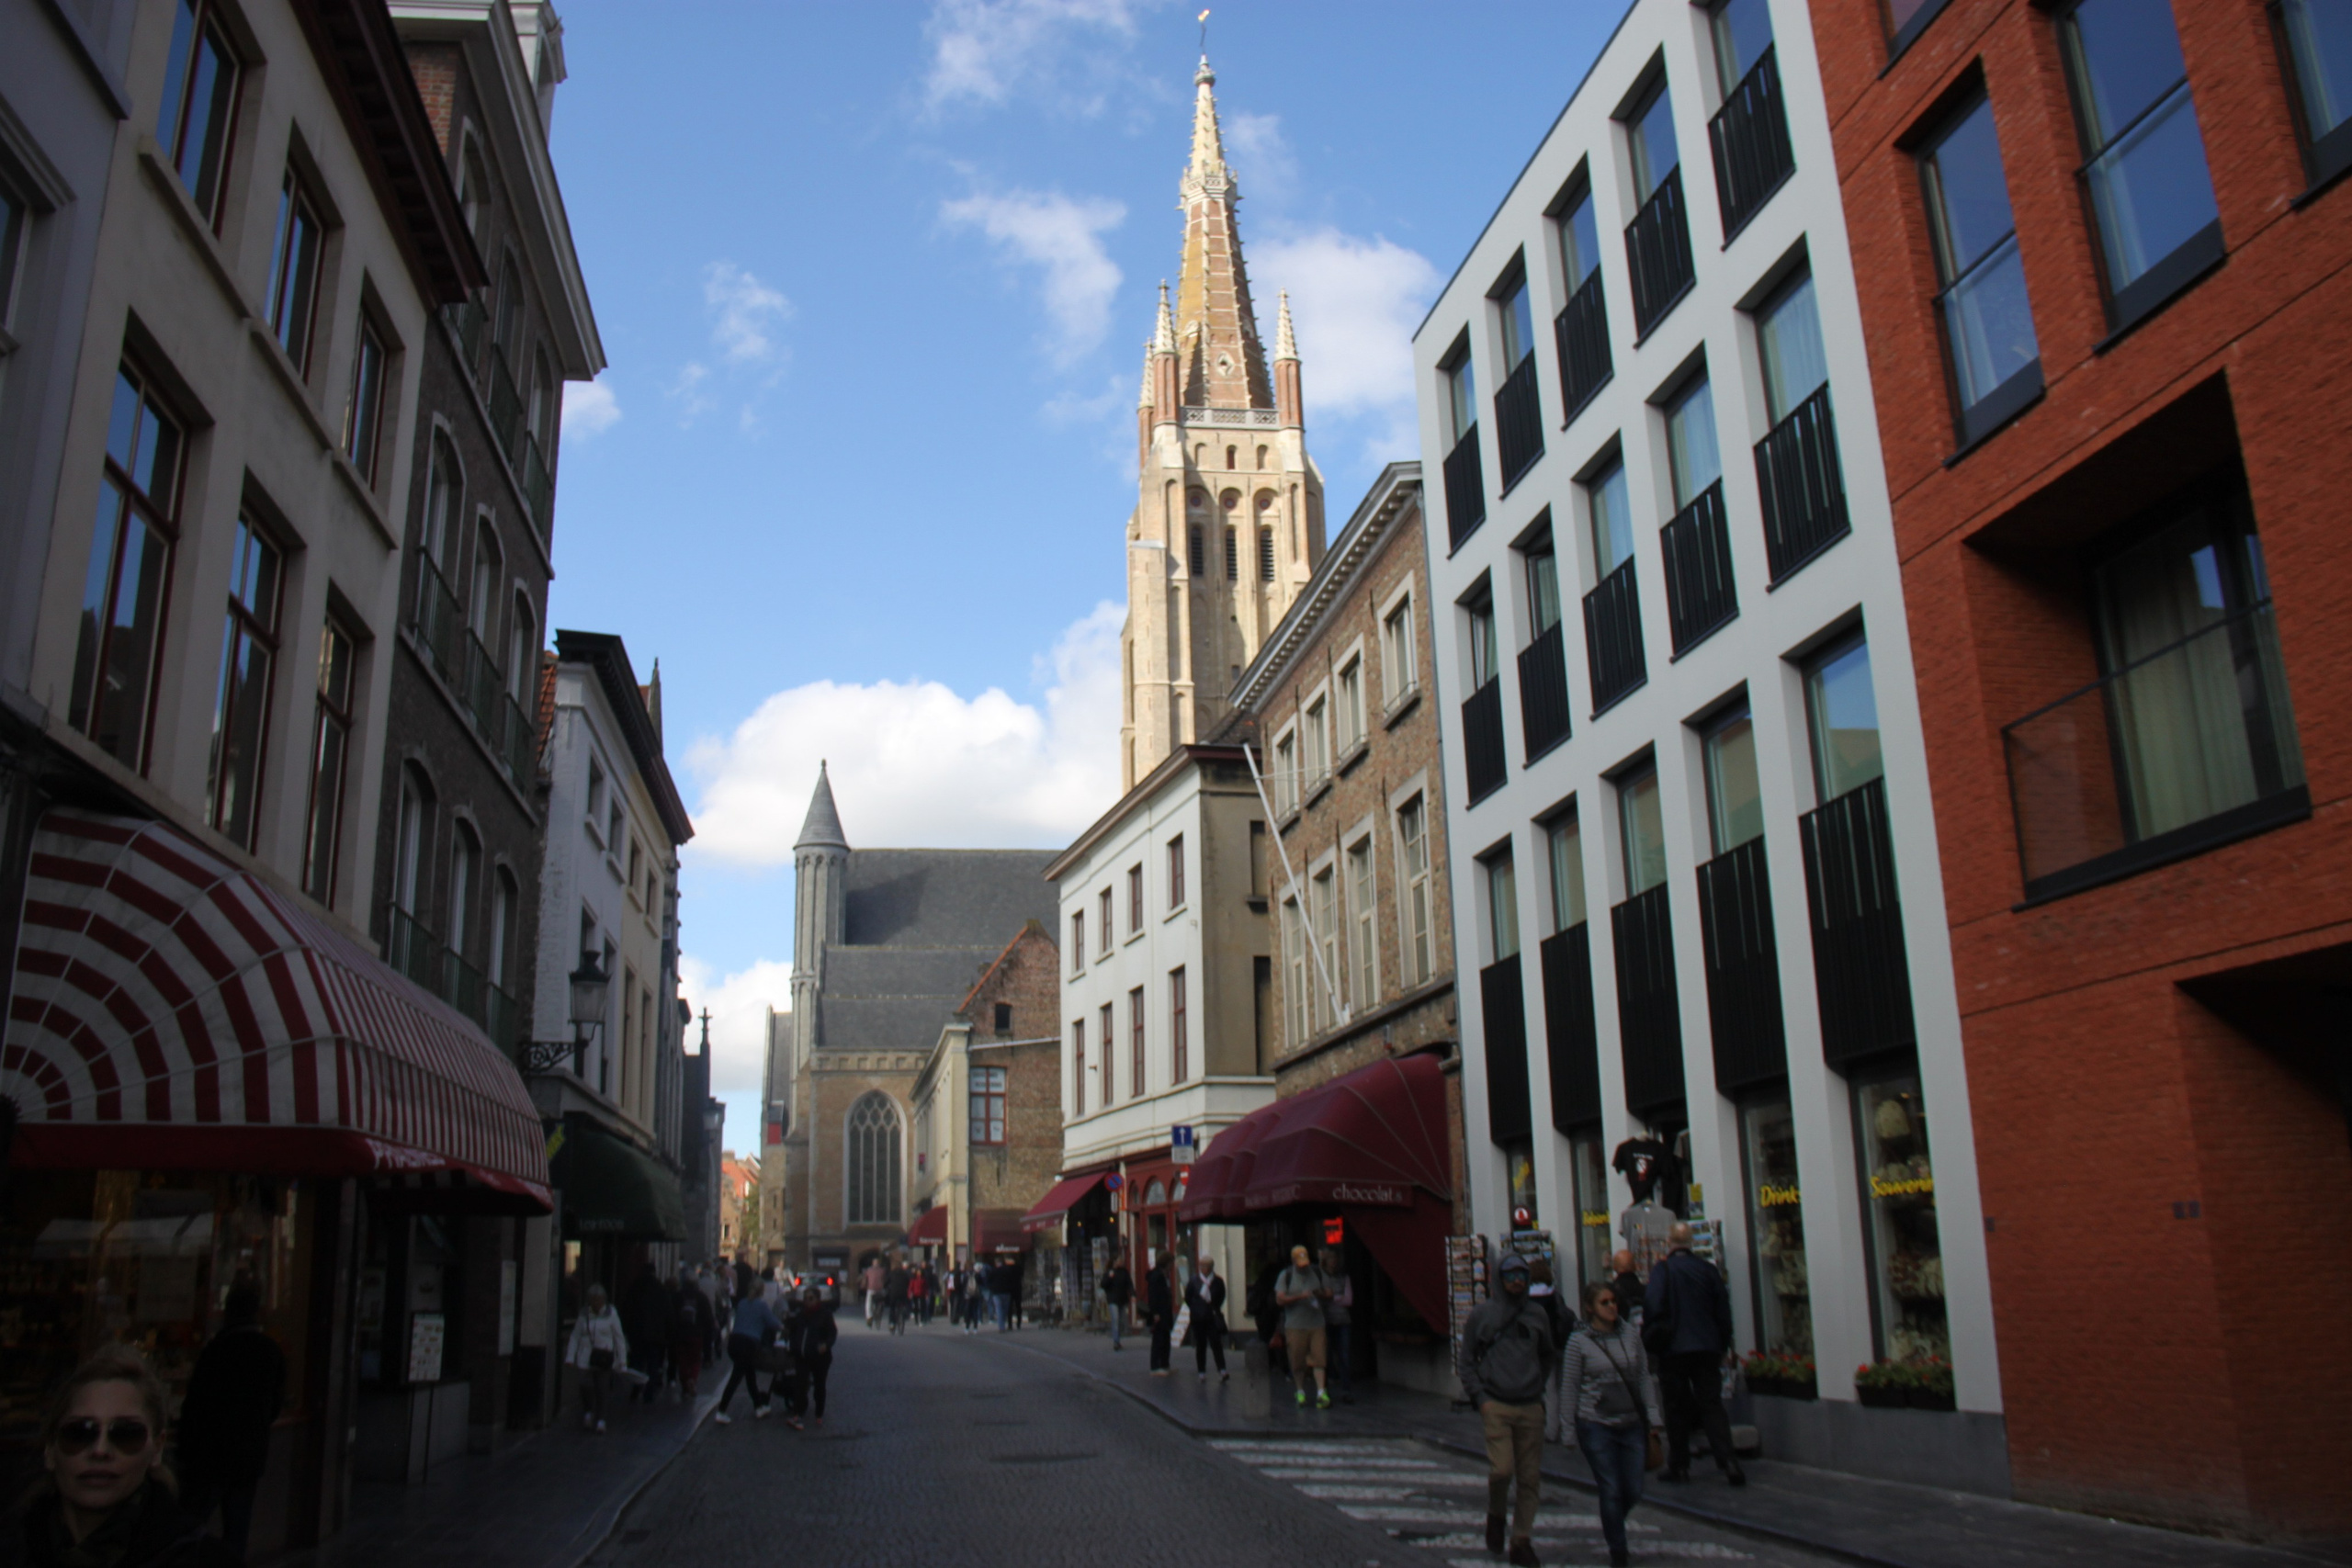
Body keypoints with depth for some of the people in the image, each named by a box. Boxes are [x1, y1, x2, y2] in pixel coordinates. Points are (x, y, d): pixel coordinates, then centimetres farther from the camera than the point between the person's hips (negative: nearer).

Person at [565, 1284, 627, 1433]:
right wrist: (570, 1357, 3)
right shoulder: (584, 1314, 6)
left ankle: (600, 1419, 5)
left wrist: (622, 1359, 3)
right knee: (585, 1386, -9)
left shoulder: (611, 1314, 1)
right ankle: (588, 1413, 17)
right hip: (586, 1356, 1)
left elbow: (619, 1337, 5)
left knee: (602, 1387, -6)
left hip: (604, 1357, -1)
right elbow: (575, 1336, 10)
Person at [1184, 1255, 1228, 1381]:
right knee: (1200, 1345, 6)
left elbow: (1221, 1297, 13)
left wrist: (1216, 1309, 5)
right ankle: (1201, 1372, 14)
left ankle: (1222, 1371, -13)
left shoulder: (1218, 1282, -2)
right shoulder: (1194, 1281, -3)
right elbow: (1188, 1297, 6)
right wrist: (1195, 1310, 2)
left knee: (1216, 1343, -9)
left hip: (1213, 1317, 0)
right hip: (1198, 1318, 0)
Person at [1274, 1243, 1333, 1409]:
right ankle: (1301, 1392, 17)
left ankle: (1321, 1392, -12)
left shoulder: (1318, 1273, 9)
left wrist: (1320, 1294, -11)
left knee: (1319, 1358, -10)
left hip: (1316, 1323, 1)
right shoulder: (1286, 1275, 2)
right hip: (1295, 1325, -1)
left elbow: (1329, 1294, 12)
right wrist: (1300, 1297, -16)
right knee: (1298, 1360, 2)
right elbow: (1280, 1299, -5)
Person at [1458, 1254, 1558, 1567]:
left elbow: (1549, 1356, 24)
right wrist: (1479, 1397, -3)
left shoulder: (1538, 1315, 9)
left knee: (1530, 1477, 2)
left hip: (1531, 1407, 3)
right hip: (1496, 1405, -3)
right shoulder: (1482, 1314, 2)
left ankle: (1522, 1540, 14)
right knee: (1502, 1470, -15)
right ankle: (1495, 1516, 15)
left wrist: (1539, 1386, 12)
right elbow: (1466, 1361, 6)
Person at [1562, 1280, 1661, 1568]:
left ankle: (1610, 1525, 38)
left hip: (1632, 1423, 3)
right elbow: (1570, 1387, -2)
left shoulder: (1631, 1336, 3)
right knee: (1611, 1492, -1)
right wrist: (1570, 1429, -2)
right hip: (1596, 1425, -3)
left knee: (1633, 1492, 6)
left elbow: (1644, 1378, 8)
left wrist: (1651, 1417, 5)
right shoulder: (1579, 1343, -6)